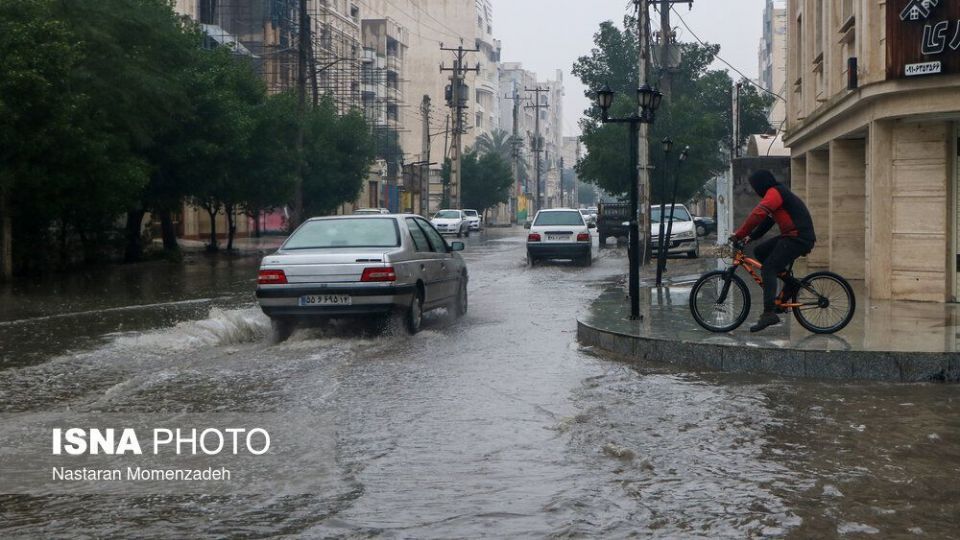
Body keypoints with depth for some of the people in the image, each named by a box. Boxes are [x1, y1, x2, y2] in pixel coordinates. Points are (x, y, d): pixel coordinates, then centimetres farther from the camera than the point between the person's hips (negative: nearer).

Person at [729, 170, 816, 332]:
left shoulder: (774, 192, -10)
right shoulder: (780, 192, 23)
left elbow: (758, 214, -22)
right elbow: (767, 220, 22)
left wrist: (739, 235, -20)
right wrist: (751, 236, 13)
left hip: (798, 238, -10)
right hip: (791, 236, 10)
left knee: (768, 269, -15)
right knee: (760, 251, 11)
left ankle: (769, 313, -23)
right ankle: (790, 282, 13)